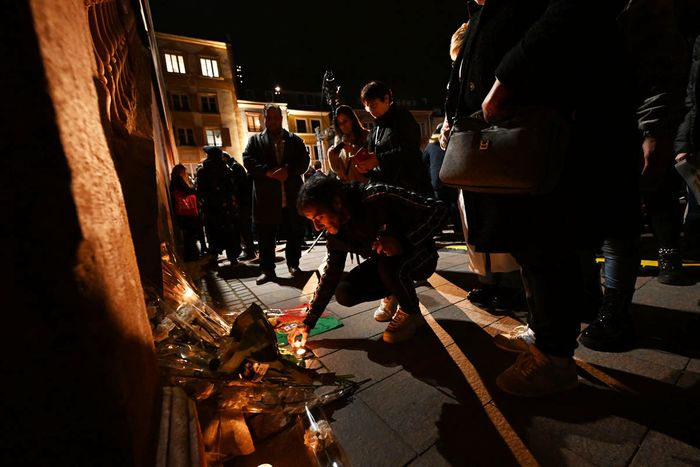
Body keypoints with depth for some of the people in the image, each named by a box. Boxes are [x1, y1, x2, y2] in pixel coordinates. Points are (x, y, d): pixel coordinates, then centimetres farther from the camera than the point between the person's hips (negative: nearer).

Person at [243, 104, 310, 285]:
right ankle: (267, 270, 15)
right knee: (265, 236, 2)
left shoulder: (294, 140, 15)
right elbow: (248, 161, -1)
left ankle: (293, 264, 27)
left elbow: (304, 161, 2)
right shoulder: (255, 140, 13)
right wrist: (268, 171, -17)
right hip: (266, 198, -1)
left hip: (292, 196, 1)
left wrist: (288, 170, -16)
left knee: (295, 233, 9)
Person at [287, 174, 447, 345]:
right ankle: (395, 293, 14)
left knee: (388, 265, -37)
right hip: (384, 261, 6)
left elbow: (437, 209, -26)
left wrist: (402, 241, -42)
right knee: (344, 294, -11)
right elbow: (331, 274, -1)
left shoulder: (379, 198, -31)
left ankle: (411, 312, -6)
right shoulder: (335, 232, -10)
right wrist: (308, 322, -1)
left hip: (421, 256, -5)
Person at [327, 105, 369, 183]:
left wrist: (353, 152, -15)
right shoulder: (339, 140, 12)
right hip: (345, 184, 4)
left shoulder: (366, 136, -3)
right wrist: (331, 155, -6)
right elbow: (336, 169, 10)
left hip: (363, 183, -4)